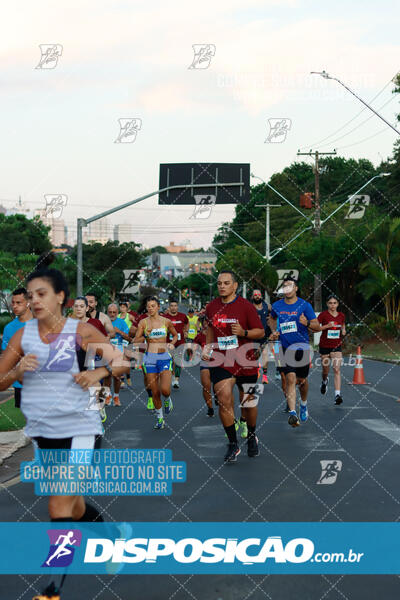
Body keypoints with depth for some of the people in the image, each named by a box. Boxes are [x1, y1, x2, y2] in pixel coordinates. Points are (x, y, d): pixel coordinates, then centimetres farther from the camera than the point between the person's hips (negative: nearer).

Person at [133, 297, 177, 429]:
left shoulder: (166, 321, 2)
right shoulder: (143, 322, 2)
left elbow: (175, 335, 18)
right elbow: (135, 341, 0)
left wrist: (172, 343, -1)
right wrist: (145, 336, -18)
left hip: (164, 357, -1)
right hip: (149, 358, 1)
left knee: (165, 390, -14)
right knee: (155, 392, 2)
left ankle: (167, 400, 22)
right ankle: (159, 418, 19)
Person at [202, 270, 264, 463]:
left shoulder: (245, 306, -5)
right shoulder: (212, 306, 5)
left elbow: (260, 331, -3)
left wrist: (243, 332, -20)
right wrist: (207, 347, 13)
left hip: (245, 360, -2)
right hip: (220, 361, 2)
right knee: (224, 401, -9)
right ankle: (232, 444, 3)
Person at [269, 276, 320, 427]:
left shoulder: (304, 305, -5)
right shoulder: (277, 306, 4)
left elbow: (317, 327, -5)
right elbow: (272, 318, 27)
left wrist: (307, 323, -26)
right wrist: (274, 331, 9)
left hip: (302, 347, 0)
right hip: (285, 348, 1)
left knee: (302, 380, 11)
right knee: (290, 379, -15)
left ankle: (303, 404, 41)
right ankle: (292, 413, -20)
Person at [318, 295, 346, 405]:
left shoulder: (341, 315, 4)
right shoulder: (323, 315, -8)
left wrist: (343, 331, -1)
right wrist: (327, 326, -22)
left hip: (337, 346, 1)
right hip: (325, 346, -1)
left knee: (337, 369, -12)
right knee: (325, 370, 11)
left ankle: (337, 394, -17)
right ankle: (324, 381, 47)